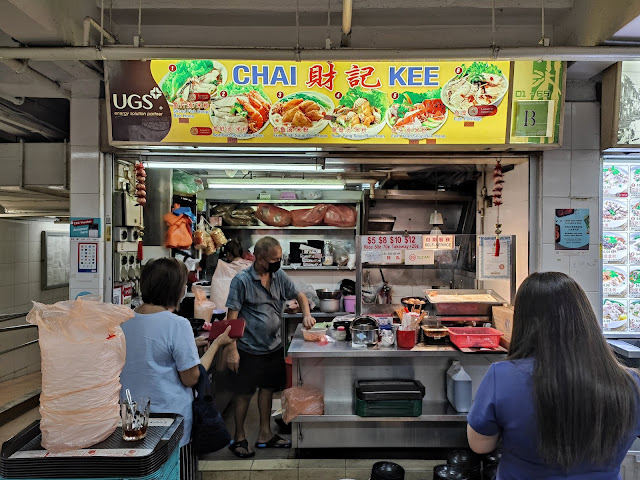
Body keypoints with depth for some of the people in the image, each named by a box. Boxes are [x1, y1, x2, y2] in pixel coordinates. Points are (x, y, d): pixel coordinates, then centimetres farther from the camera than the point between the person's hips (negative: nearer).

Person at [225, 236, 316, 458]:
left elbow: (299, 295, 12)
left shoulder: (279, 276, 2)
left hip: (274, 346, 6)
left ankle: (265, 435, 31)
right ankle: (239, 438, 25)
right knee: (244, 393, 7)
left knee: (267, 389, 16)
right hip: (250, 349, -6)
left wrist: (306, 314, -8)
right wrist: (232, 350, -17)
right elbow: (232, 317, -14)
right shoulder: (242, 281, -15)